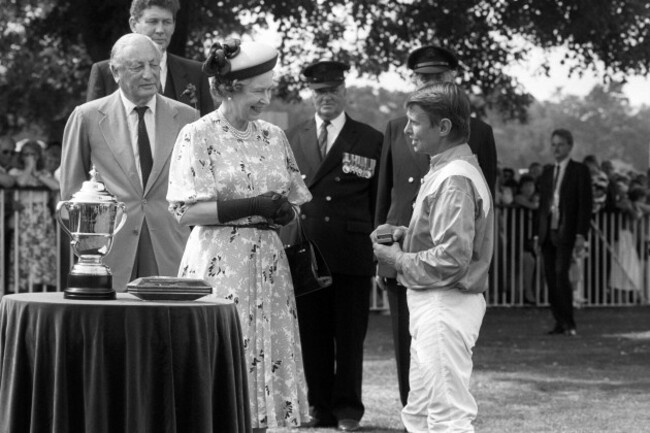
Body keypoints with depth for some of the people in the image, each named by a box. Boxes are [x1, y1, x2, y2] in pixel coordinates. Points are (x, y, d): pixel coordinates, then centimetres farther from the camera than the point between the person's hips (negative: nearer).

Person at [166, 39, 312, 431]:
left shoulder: (273, 136, 12)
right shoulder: (198, 136, -4)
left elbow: (293, 201, 18)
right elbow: (185, 211, -10)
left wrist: (285, 212, -6)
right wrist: (251, 206, -16)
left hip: (267, 264, 5)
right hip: (220, 264, -5)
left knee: (266, 353, 3)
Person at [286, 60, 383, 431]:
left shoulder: (371, 142, 4)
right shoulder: (292, 139, 9)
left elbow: (379, 201, 3)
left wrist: (378, 249, -4)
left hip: (352, 254, -2)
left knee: (350, 335, 4)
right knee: (311, 335, 5)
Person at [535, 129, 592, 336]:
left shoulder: (580, 171, 1)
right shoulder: (547, 172, 17)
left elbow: (585, 205, -4)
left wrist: (581, 235, -12)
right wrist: (537, 234, 12)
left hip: (566, 233, -5)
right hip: (547, 232, 5)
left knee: (561, 274, -16)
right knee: (550, 278, 1)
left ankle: (569, 323, -10)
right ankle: (559, 323, 6)